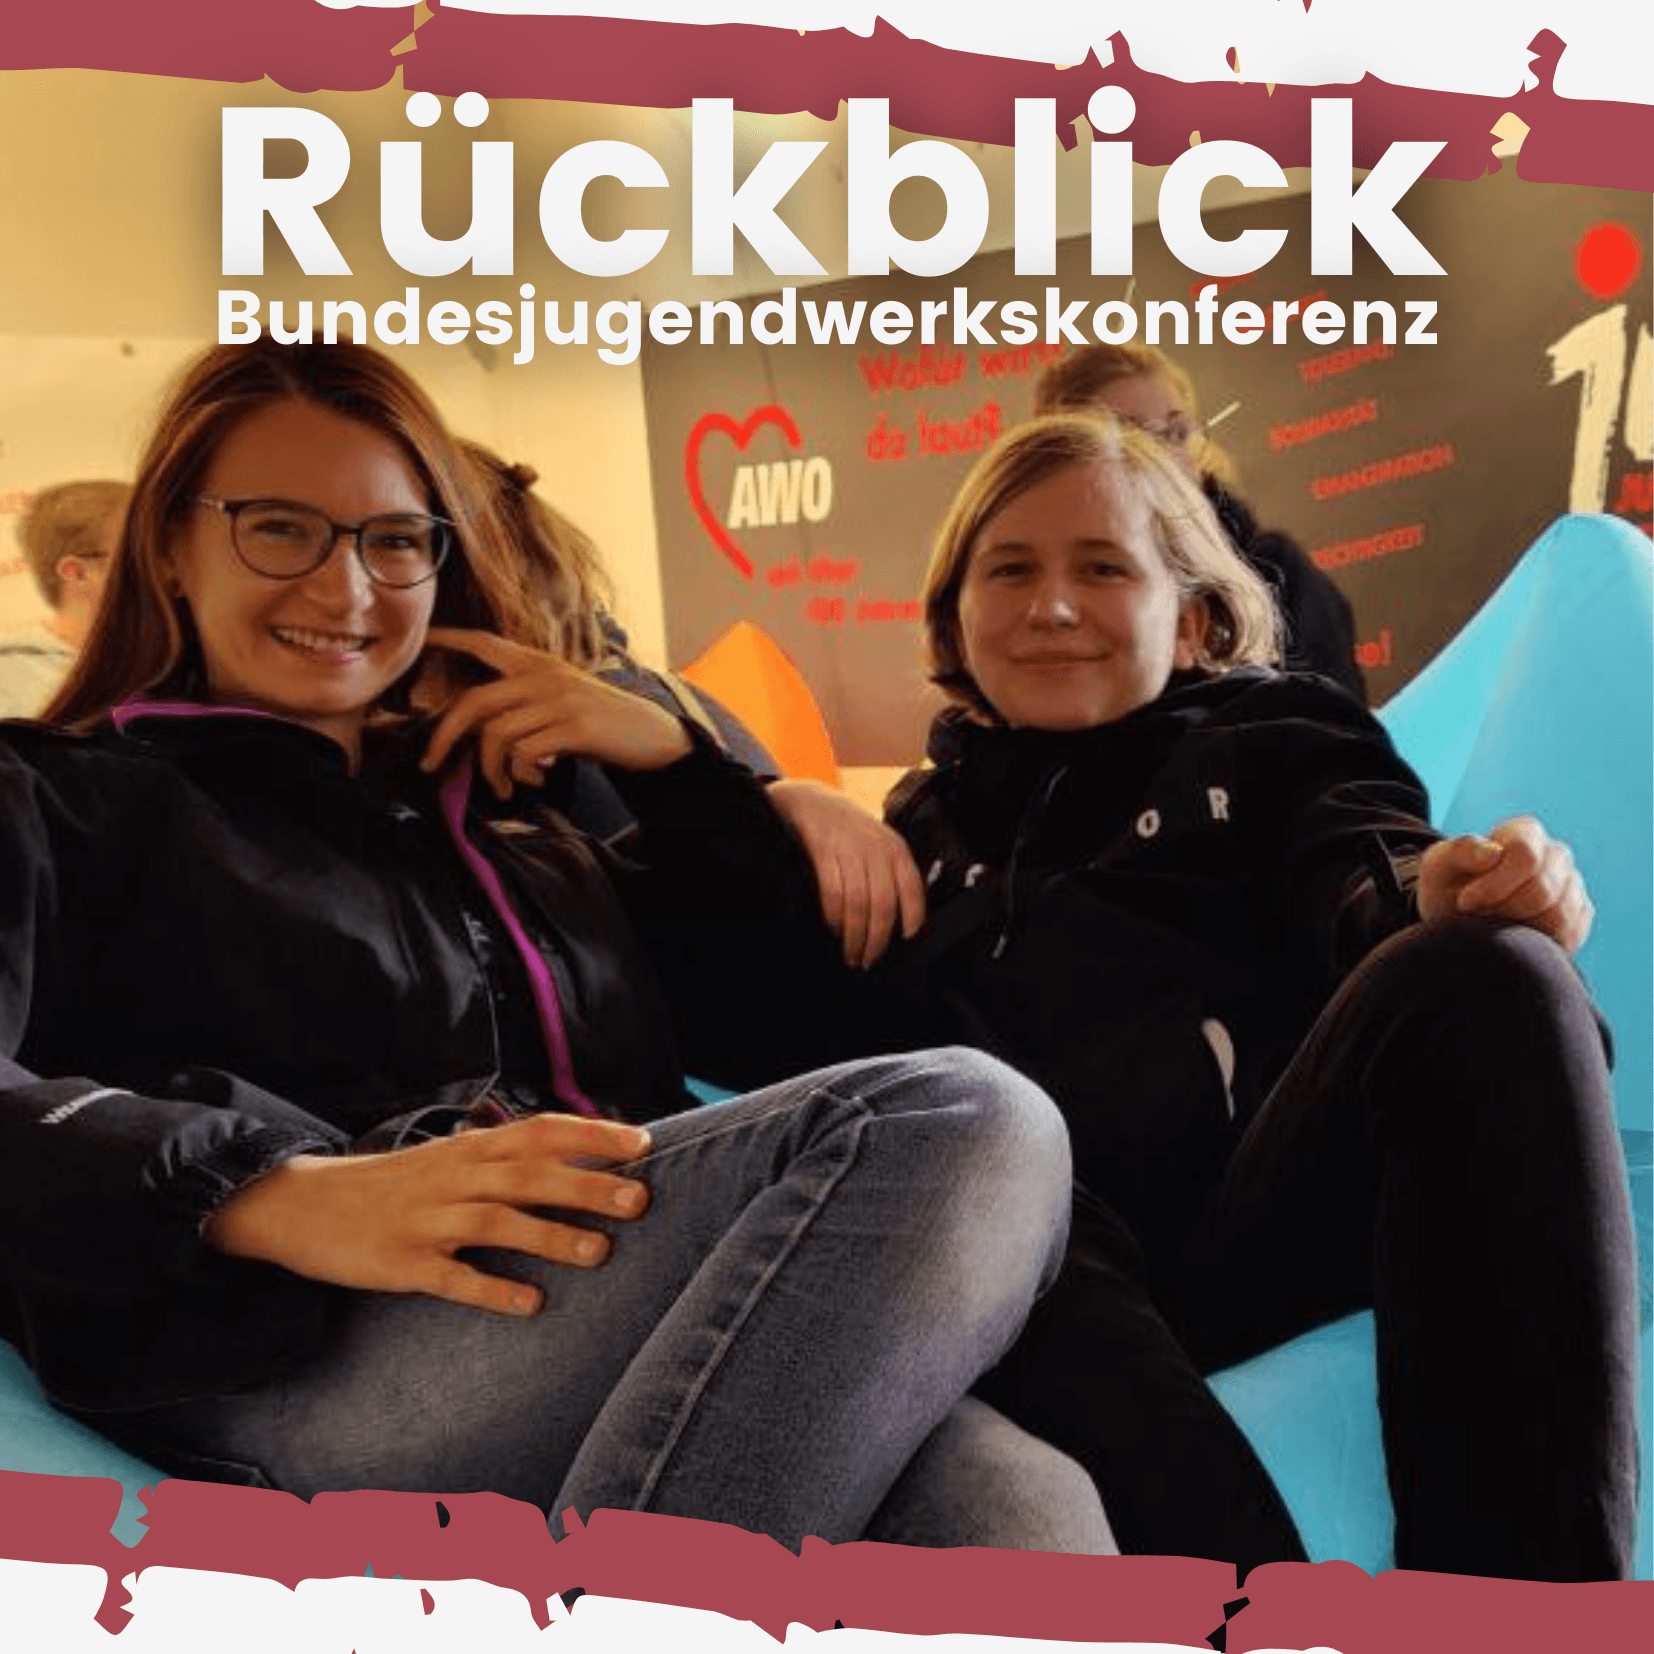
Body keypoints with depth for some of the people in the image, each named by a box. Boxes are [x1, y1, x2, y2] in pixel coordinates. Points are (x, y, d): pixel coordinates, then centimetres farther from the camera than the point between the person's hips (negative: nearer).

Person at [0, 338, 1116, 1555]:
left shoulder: (501, 811, 33)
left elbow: (784, 1014, 31)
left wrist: (671, 757, 20)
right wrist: (274, 1195, -23)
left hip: (656, 1365, 5)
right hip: (308, 1364, -4)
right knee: (955, 1125, -26)